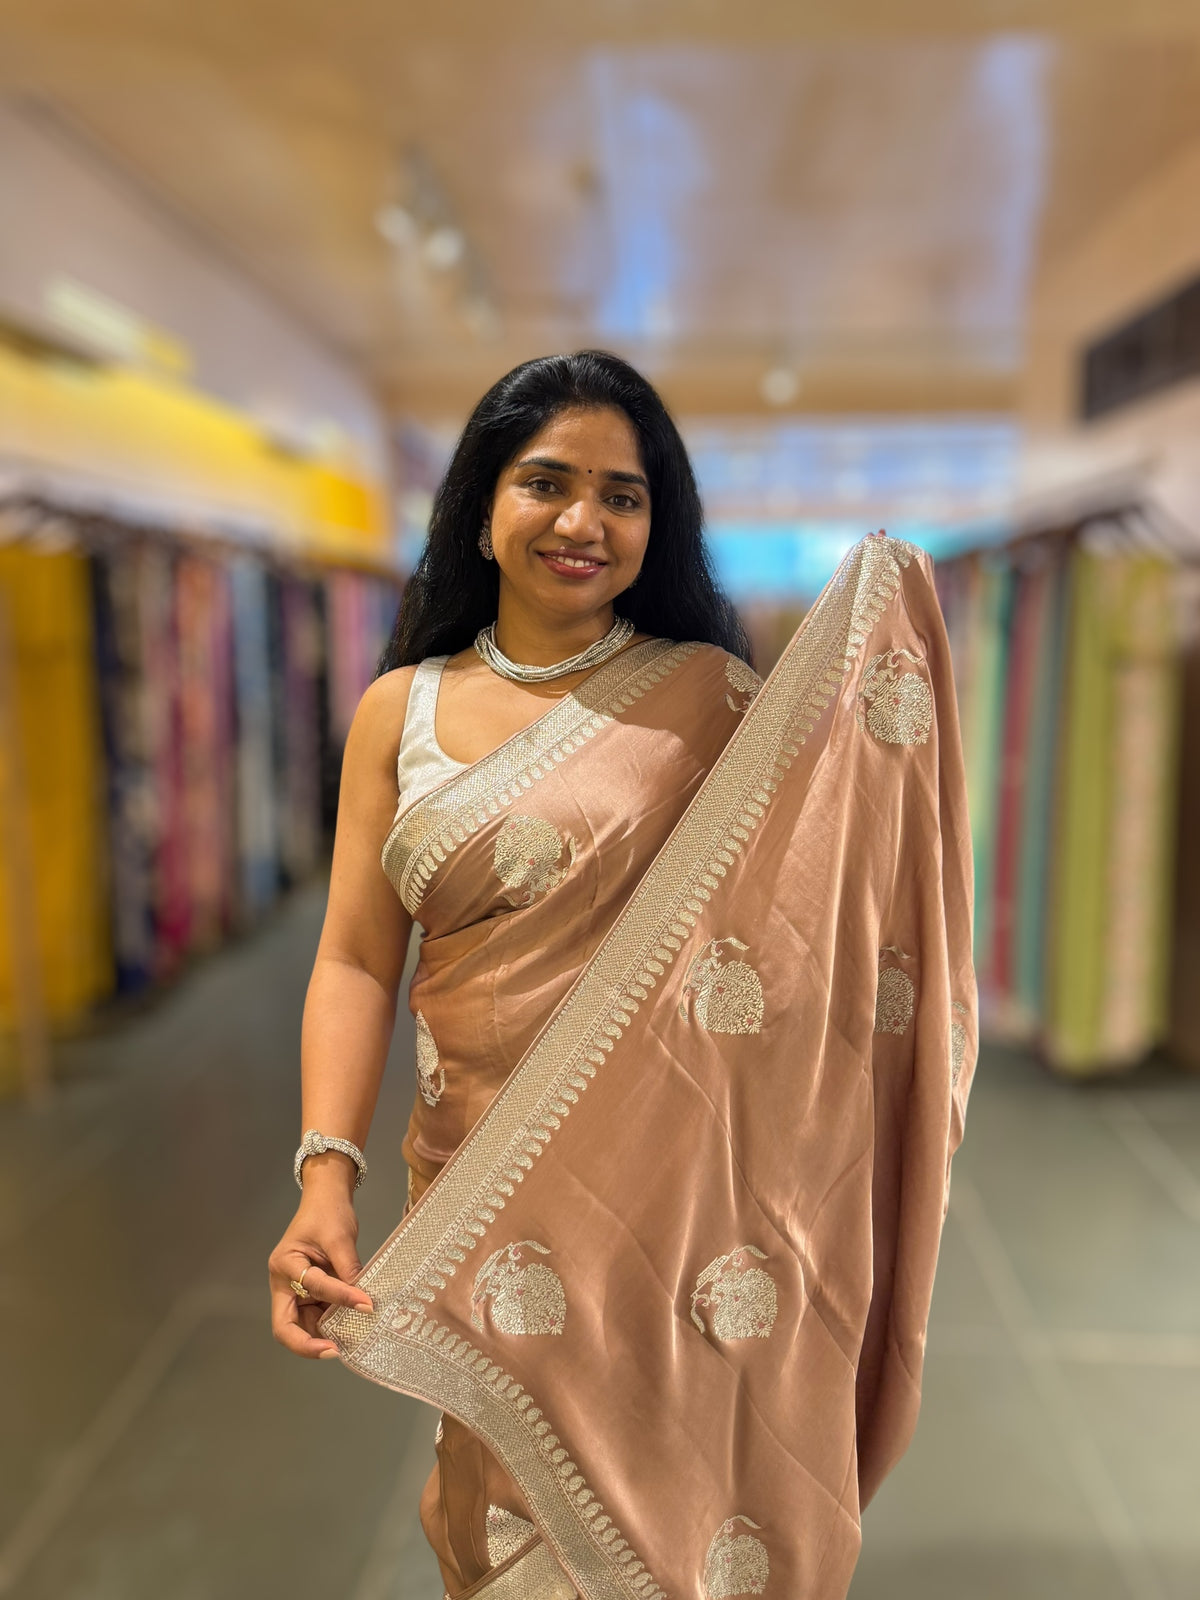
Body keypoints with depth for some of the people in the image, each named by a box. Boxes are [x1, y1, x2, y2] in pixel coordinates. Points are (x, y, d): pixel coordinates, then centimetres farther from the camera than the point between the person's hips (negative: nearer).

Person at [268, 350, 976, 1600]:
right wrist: (326, 1181, -14)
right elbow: (356, 961, -2)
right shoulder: (402, 711, 1)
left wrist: (885, 653, -13)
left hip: (699, 1195, -1)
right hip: (495, 1194, 2)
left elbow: (834, 875, -5)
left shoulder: (717, 692, -2)